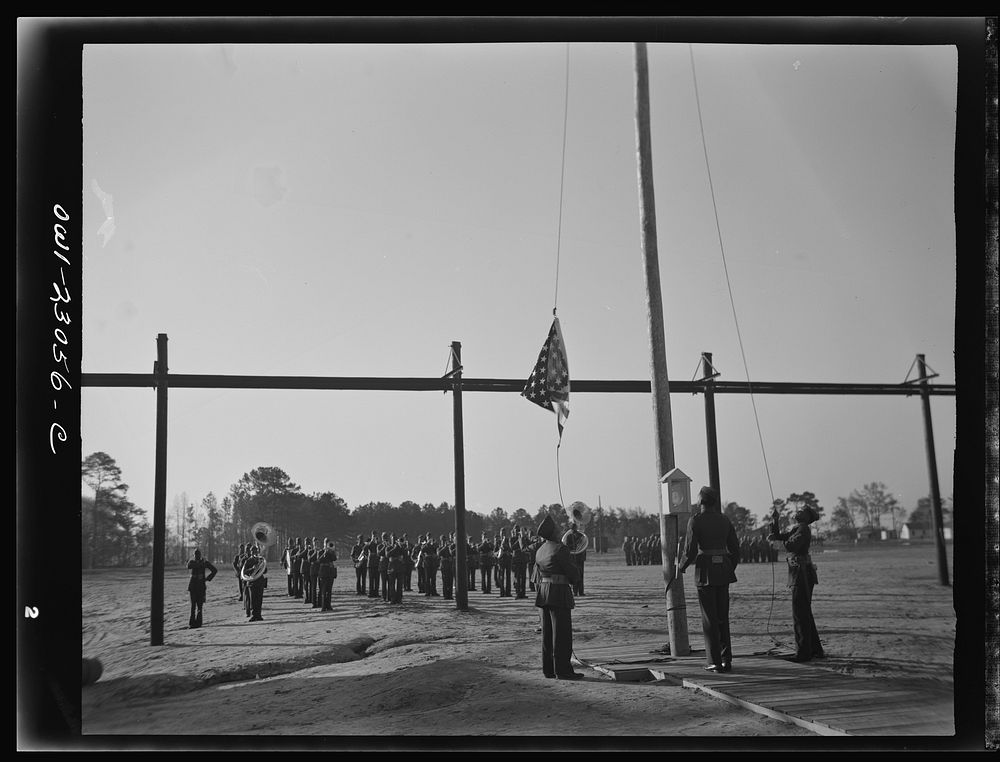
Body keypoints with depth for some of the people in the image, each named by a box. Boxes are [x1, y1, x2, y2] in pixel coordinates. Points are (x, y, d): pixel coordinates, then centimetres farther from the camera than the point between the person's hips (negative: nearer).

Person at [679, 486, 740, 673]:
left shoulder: (695, 521, -9)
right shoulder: (724, 519, 6)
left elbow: (690, 551, -12)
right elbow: (735, 547, 8)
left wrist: (682, 567, 6)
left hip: (705, 571, -4)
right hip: (723, 570, 5)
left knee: (709, 618, 1)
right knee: (723, 617, 13)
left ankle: (715, 662, 1)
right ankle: (727, 660, 12)